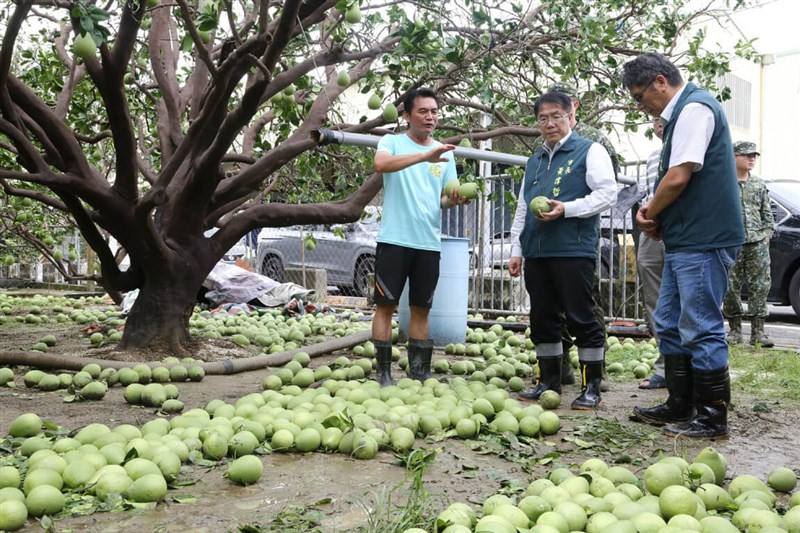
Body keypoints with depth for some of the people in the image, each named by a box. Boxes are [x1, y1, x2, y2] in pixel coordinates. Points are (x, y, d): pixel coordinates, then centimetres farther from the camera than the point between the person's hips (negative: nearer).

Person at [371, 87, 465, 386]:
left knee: (421, 309, 10)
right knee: (386, 305, 0)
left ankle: (419, 372, 19)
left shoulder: (445, 154, 13)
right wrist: (424, 155, -33)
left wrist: (453, 199, -10)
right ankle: (383, 372, 7)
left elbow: (445, 197, 14)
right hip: (394, 239, -4)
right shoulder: (392, 142, 0)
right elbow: (381, 164, -22)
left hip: (429, 242, 4)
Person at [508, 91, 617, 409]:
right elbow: (522, 208, 24)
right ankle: (548, 382, 20)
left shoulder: (590, 151, 4)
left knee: (581, 318, -4)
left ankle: (591, 387, 5)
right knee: (543, 319, 10)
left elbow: (607, 194, -7)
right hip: (536, 252, 7)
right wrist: (516, 250, 16)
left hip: (573, 251, -6)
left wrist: (566, 209, -18)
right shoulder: (535, 161, 22)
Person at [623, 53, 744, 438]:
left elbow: (678, 177, -20)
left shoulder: (694, 108, -12)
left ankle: (711, 417, 6)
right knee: (670, 324, 15)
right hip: (685, 240, 11)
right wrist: (655, 214, 5)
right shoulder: (681, 113, 19)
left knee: (701, 328, -4)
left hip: (703, 241, -11)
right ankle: (680, 407, 24)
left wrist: (650, 214, -4)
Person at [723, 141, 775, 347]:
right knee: (731, 288, 0)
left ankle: (758, 331, 5)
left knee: (760, 286, 0)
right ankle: (735, 330, 12)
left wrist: (767, 234, 8)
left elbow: (767, 213, 18)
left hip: (758, 243, 4)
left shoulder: (759, 184, 14)